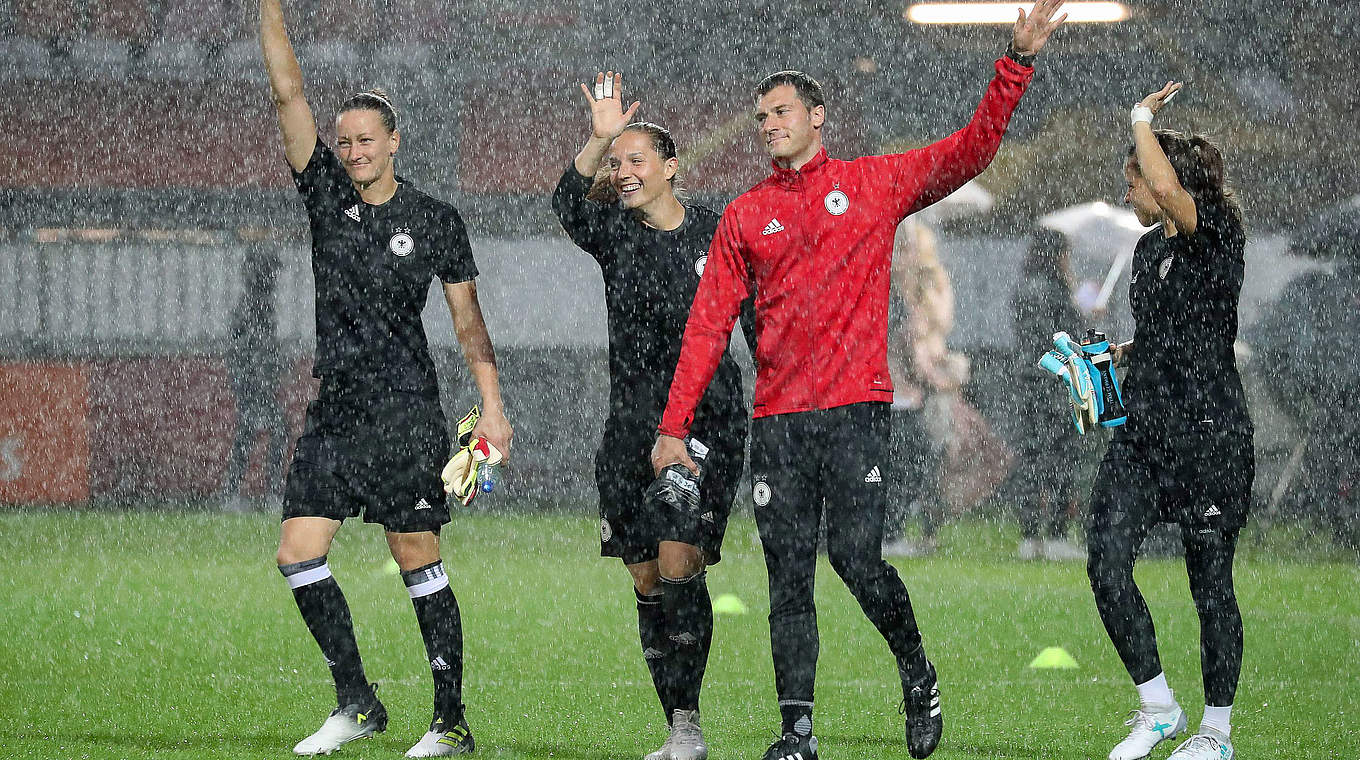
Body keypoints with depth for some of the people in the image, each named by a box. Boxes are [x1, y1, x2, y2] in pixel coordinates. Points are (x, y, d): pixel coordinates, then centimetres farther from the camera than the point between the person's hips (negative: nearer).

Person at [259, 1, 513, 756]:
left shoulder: (434, 221, 0)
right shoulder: (326, 196, 7)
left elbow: (467, 319, 4)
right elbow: (287, 93, 1)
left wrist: (492, 406, -4)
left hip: (405, 413, -4)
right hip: (335, 410, 4)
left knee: (419, 565, -5)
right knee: (298, 554, -2)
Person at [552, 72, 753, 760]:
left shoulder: (718, 233, 1)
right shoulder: (617, 235, 7)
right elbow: (568, 205, -14)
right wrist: (597, 140, -28)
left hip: (707, 425, -4)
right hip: (632, 427, 4)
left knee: (677, 568, -15)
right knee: (647, 583, 4)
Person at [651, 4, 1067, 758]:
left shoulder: (875, 184, 8)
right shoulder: (745, 216, 12)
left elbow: (970, 149, 3)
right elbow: (708, 325, 9)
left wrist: (1018, 61, -8)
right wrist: (674, 424, 2)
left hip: (856, 409, -3)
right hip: (778, 419, 3)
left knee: (856, 556, -14)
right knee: (788, 576, 0)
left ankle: (918, 675, 11)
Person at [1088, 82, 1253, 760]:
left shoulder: (1218, 234, -10)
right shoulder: (1149, 248, 15)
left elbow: (1169, 186, -31)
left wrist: (1142, 117, -16)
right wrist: (1115, 355, 12)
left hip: (1209, 431, -7)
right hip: (1143, 430, 7)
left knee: (1210, 583, 1)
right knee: (1106, 560, -9)